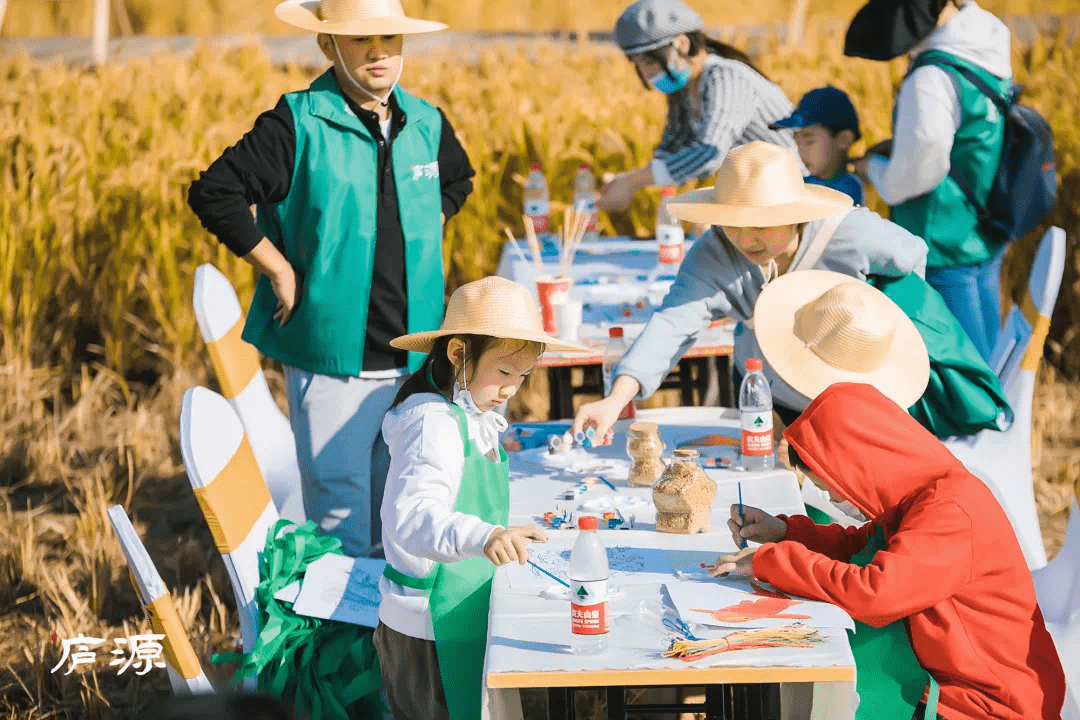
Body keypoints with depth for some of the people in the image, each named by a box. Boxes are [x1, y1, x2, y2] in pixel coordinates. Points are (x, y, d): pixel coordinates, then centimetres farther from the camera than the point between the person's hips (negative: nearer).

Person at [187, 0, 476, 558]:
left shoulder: (427, 124, 6)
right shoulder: (299, 124, -10)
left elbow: (458, 181, 28)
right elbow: (213, 192, -14)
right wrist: (280, 271, -12)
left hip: (414, 362, 5)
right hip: (331, 359, -5)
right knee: (341, 516, -1)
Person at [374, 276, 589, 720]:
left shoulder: (471, 417, 10)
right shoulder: (434, 424, -22)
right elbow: (410, 516, -36)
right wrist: (483, 537, -49)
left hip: (457, 620, 10)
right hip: (432, 632, -10)